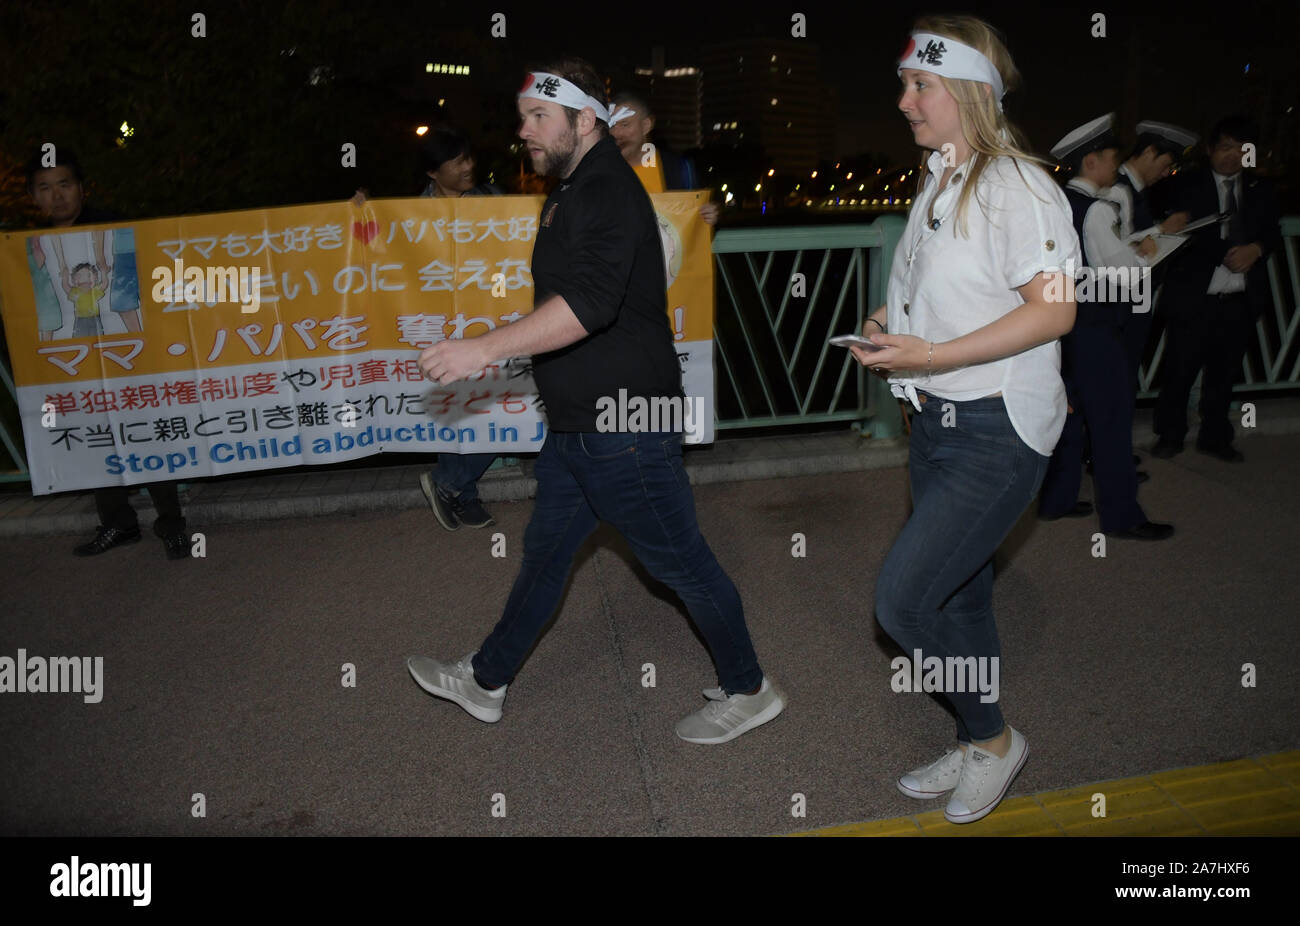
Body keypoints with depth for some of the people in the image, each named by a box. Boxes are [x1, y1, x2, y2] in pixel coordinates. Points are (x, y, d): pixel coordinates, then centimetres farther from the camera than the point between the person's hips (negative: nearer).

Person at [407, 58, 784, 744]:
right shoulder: (569, 192, 16)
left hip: (625, 427, -10)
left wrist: (484, 348, -33)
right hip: (576, 427, 10)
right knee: (544, 552, 19)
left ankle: (747, 692, 23)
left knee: (680, 562, 3)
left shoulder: (607, 191, -18)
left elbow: (590, 303, -33)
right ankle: (485, 681, 35)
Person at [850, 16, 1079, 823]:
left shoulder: (1017, 186, -14)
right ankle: (976, 750, 35)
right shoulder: (939, 182, 13)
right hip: (937, 423, 9)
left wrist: (932, 356, -26)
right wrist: (890, 324, 5)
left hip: (997, 433, -9)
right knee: (959, 598, 17)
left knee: (902, 598, -10)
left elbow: (1054, 309, -21)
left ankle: (995, 739, 15)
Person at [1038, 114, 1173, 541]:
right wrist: (1145, 254, 1)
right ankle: (1120, 514, 8)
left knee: (1070, 411, 16)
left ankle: (1056, 498, 25)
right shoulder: (1098, 209, -16)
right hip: (1096, 326, -9)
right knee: (1111, 418, -1)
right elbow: (1121, 273, -18)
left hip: (1065, 321, 9)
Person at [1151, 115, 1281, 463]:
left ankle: (1214, 437, 26)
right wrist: (1226, 252, -19)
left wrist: (1256, 248, -12)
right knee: (1179, 371, 3)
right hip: (1193, 299, -4)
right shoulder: (1188, 186, 0)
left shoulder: (1261, 190, 13)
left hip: (1241, 301, 4)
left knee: (1224, 374, 12)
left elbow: (1273, 234, 11)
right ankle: (1170, 435, 19)